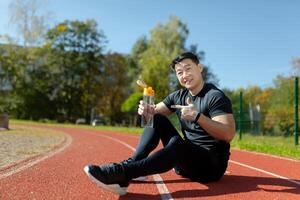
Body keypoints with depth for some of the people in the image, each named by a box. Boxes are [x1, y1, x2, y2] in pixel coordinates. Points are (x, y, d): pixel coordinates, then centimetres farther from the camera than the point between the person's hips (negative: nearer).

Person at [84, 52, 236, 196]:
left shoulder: (215, 96, -13)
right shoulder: (179, 96, 7)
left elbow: (229, 134, -24)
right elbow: (156, 112, 6)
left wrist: (197, 116, -36)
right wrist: (146, 110, -18)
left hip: (212, 165, -6)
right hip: (187, 159, 7)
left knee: (178, 144, -37)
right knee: (157, 119, -4)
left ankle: (121, 172, -37)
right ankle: (132, 163, -20)